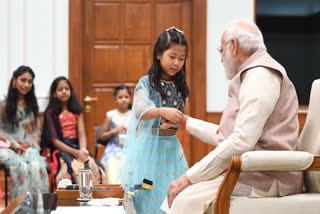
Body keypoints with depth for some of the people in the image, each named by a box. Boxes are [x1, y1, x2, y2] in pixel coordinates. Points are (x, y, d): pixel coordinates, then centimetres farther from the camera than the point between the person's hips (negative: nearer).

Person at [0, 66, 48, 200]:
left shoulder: (32, 105, 15)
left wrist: (28, 144, -3)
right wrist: (14, 145, -12)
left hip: (29, 147, 3)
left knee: (37, 166, -31)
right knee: (21, 166, -35)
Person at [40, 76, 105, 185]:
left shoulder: (77, 110, 16)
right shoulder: (50, 113, 3)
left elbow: (82, 134, 6)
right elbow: (55, 140, -4)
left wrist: (82, 150, -16)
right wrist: (75, 152, -17)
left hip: (77, 147, 4)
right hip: (60, 150, -4)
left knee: (97, 168, -29)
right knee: (74, 169, -37)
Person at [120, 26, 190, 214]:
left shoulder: (181, 86, 8)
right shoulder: (146, 83, -8)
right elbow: (140, 111, -24)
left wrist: (182, 120, -3)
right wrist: (162, 112, -39)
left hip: (171, 146, 5)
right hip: (149, 146, -5)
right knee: (147, 197, -2)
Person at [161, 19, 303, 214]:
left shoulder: (261, 74, -11)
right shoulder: (252, 75, 24)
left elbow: (241, 141, -22)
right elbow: (225, 136, 27)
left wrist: (190, 177, -18)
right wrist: (186, 122, 33)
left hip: (265, 178, -10)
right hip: (250, 170, 10)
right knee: (179, 193, 3)